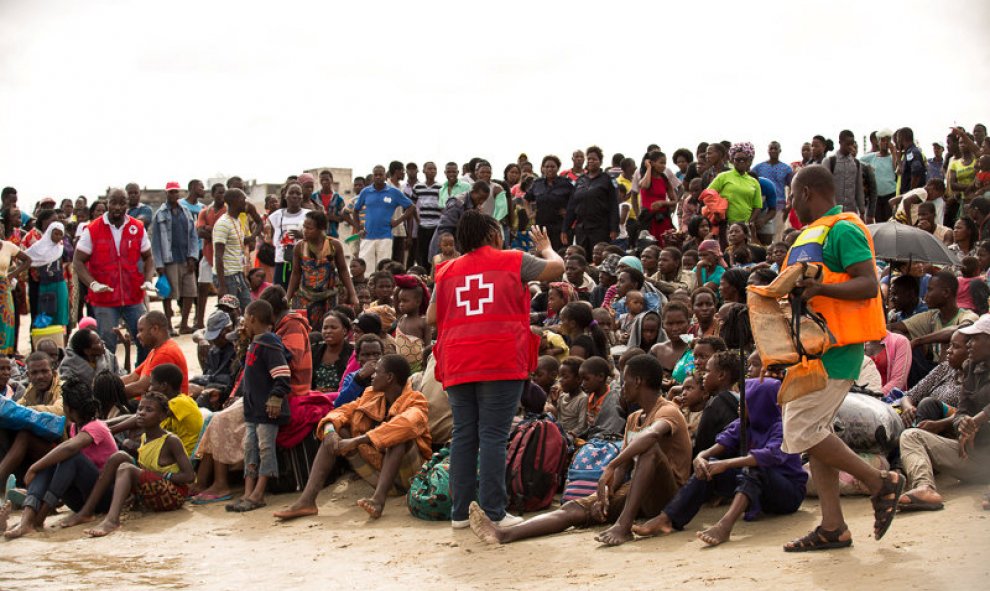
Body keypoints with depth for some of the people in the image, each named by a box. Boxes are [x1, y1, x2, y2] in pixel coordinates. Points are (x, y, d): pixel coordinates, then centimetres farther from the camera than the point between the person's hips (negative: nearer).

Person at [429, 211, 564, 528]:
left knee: (463, 435, 8)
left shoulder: (448, 271, 16)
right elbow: (557, 267, 13)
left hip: (457, 364, 4)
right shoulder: (513, 261, 6)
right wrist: (546, 247, 33)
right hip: (500, 361, -4)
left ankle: (460, 512, 8)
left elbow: (431, 317, 15)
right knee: (493, 435, -5)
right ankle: (493, 512, -7)